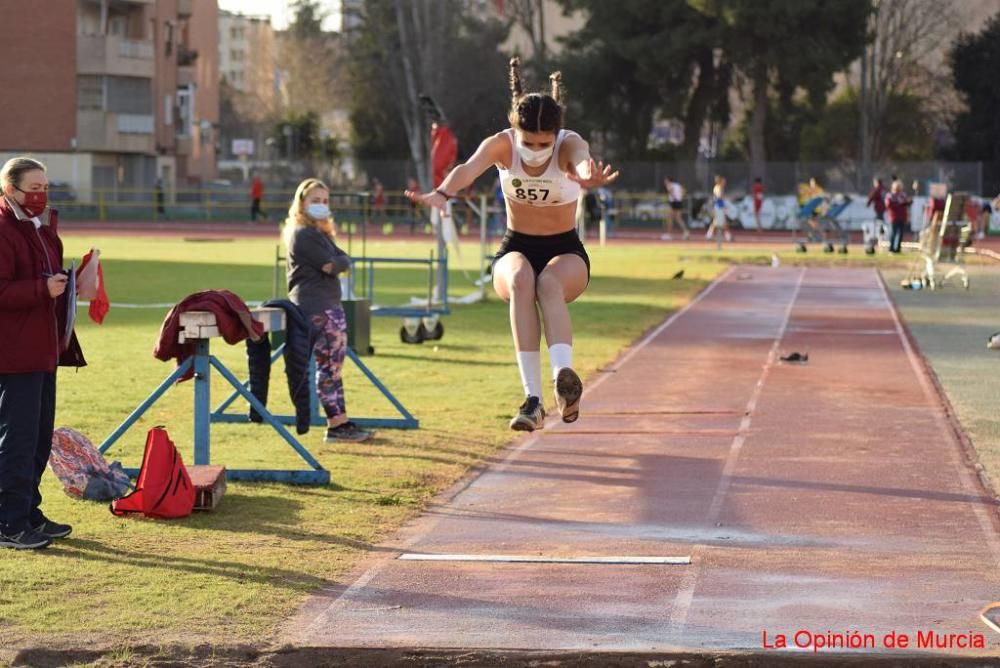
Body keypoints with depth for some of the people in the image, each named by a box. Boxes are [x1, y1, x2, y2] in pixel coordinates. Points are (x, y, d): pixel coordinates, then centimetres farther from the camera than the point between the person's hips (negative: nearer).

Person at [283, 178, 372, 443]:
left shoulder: (321, 233, 20)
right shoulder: (302, 235, -11)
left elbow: (343, 260, 7)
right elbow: (330, 265, -19)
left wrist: (336, 263, -10)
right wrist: (339, 263, -3)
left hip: (331, 305, 10)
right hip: (314, 308, -10)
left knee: (334, 363, 9)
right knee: (327, 364, -6)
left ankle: (340, 423, 12)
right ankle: (337, 424, -3)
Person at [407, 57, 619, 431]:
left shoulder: (569, 145, -18)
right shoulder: (501, 145, -15)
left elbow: (581, 159, -43)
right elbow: (470, 168, -36)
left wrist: (587, 176, -69)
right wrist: (443, 193, -59)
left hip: (565, 251, -1)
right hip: (515, 250, 1)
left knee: (549, 282, -37)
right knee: (521, 281, -35)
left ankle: (564, 377, -54)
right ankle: (532, 398, -42)